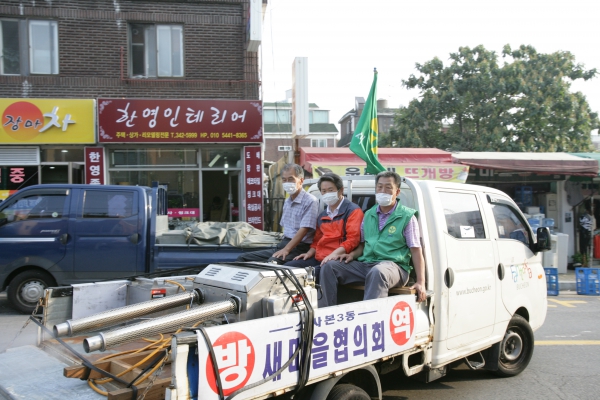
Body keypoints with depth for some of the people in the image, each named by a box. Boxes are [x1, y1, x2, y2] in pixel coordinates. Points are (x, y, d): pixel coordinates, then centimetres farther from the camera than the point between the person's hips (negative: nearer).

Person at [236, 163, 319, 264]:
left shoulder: (310, 201, -10)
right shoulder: (287, 202, 18)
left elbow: (304, 230, -18)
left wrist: (286, 249, -21)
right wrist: (282, 246, 11)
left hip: (298, 248, -9)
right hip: (283, 244, 9)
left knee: (270, 263, -35)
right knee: (243, 258, 0)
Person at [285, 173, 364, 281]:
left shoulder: (353, 210, -2)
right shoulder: (322, 215, 23)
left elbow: (353, 239, -13)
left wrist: (334, 254, -26)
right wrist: (310, 253, 12)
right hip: (318, 258, 8)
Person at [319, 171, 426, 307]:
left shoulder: (406, 217, 4)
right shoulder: (369, 215, 20)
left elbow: (416, 251, 0)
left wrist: (421, 282, -10)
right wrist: (352, 254, 4)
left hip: (393, 266, -5)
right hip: (365, 264, 6)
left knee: (377, 272, -40)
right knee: (328, 267, -12)